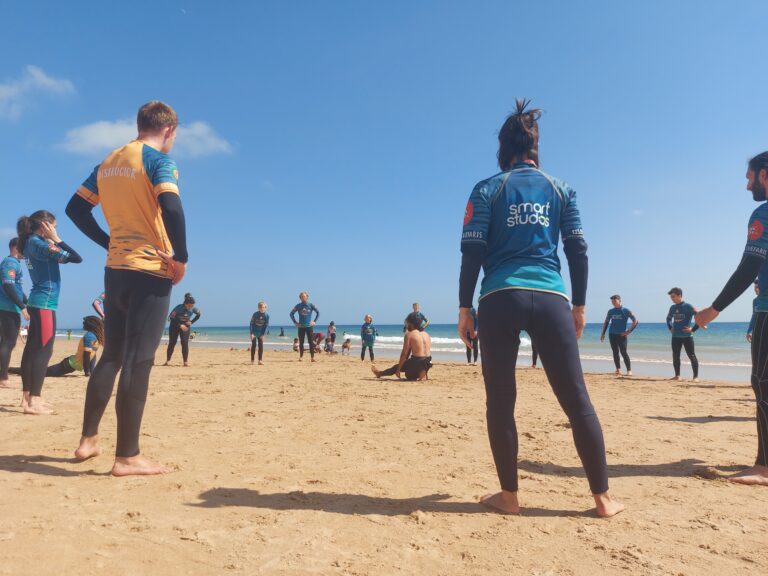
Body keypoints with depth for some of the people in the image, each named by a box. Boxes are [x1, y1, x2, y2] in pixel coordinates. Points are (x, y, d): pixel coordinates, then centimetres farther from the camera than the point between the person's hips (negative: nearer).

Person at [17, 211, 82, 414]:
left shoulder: (31, 243, 14)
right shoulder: (39, 244, -14)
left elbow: (57, 258, 18)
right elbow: (76, 258, -16)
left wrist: (52, 241, 13)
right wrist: (56, 239, -10)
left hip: (37, 302, 10)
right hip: (45, 303, -10)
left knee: (32, 349, 11)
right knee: (43, 351, -8)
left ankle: (28, 397, 17)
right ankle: (33, 401, -8)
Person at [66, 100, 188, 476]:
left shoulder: (109, 162, 16)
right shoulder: (159, 160, -7)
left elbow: (76, 208, 18)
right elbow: (172, 209, -23)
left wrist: (109, 242, 17)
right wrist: (181, 258, -14)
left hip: (115, 270, 8)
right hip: (150, 272, -7)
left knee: (111, 356, 16)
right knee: (138, 361, -6)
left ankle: (88, 439, 22)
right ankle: (127, 456, -1)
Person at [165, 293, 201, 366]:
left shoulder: (193, 309, -17)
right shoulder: (178, 308, -27)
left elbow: (198, 315, 2)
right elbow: (171, 318, -25)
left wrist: (191, 322, -10)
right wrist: (180, 325, -33)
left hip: (185, 326, 2)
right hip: (175, 325, -2)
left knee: (185, 343, -8)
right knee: (172, 343, -1)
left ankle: (185, 362, -5)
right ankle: (167, 361, 8)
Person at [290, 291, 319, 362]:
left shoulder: (311, 305, 0)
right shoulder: (298, 306, 2)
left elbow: (318, 312, 7)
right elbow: (291, 314, 11)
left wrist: (314, 321, 1)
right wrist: (295, 322, 4)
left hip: (309, 326, -1)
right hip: (301, 327, 1)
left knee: (311, 342, -4)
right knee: (301, 343, 5)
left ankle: (312, 357, -3)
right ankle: (301, 356, 14)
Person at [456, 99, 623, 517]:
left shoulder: (487, 190, 8)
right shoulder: (560, 189, 14)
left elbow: (472, 252, 0)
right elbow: (578, 250, 10)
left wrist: (464, 307, 3)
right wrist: (578, 305, 16)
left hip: (500, 299, -2)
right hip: (550, 298, 2)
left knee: (500, 401, 6)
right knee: (576, 399, 7)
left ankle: (509, 496, 12)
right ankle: (602, 497, 14)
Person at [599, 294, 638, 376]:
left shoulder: (626, 311, -4)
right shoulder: (610, 311, 8)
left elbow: (635, 321, -3)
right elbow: (606, 322, 17)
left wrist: (628, 332, -8)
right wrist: (603, 333, 12)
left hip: (621, 335, -4)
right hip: (612, 334, 4)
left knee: (623, 352, -9)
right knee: (615, 352, 6)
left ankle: (629, 370, -3)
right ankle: (618, 370, 13)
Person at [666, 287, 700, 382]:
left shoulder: (687, 306, -10)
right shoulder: (672, 308, 9)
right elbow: (668, 318, 27)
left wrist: (693, 329, -14)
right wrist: (670, 328, 12)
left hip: (687, 336, -6)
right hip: (675, 336, 6)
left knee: (692, 356, -3)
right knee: (675, 356, 9)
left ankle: (696, 376, 3)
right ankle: (677, 376, 18)